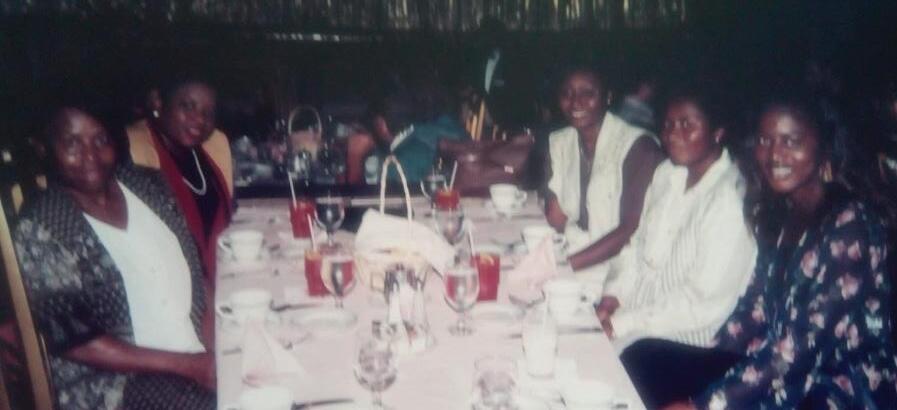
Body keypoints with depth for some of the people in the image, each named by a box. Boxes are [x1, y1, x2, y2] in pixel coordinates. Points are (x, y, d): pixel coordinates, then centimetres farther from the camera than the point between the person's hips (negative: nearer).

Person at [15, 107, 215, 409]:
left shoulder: (147, 185, 5)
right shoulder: (40, 228, -9)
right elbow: (72, 341, -11)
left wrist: (216, 342, -8)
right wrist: (188, 363, -16)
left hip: (201, 354, 5)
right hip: (123, 383, -5)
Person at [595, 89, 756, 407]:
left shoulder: (729, 199, -21)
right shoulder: (667, 173, 4)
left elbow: (707, 302, -22)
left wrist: (623, 324, -19)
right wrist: (614, 294, -5)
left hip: (691, 345, -7)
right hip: (637, 312, 7)